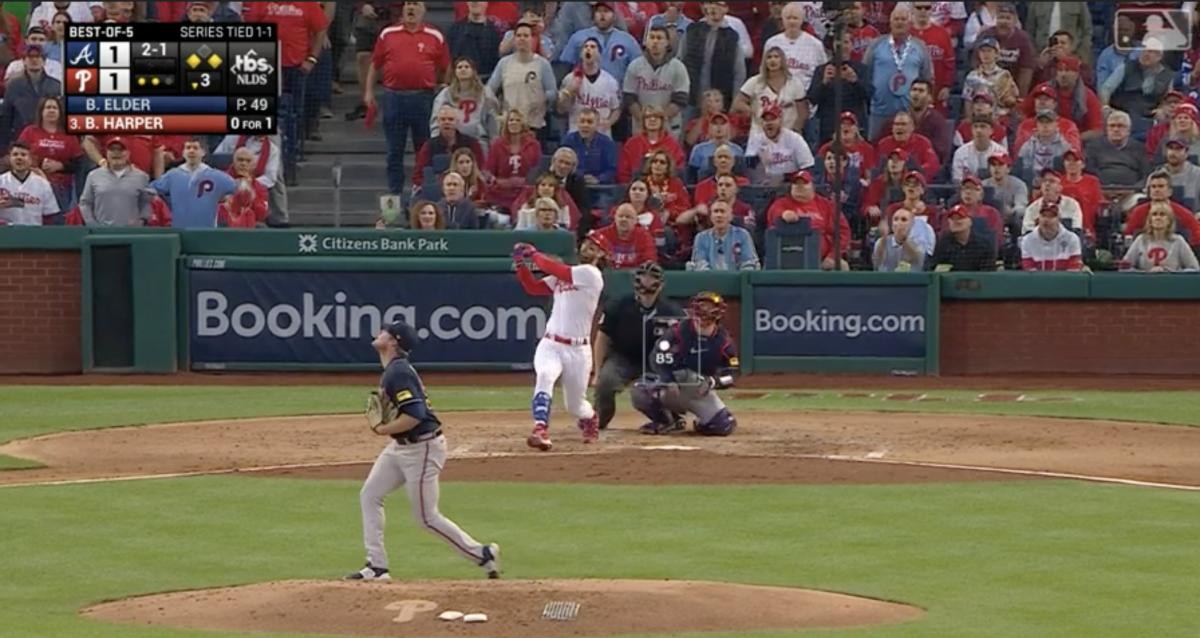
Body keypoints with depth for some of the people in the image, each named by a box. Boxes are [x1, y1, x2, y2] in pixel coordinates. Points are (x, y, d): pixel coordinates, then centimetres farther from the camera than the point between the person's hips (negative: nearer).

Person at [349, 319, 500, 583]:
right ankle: (377, 567, 11)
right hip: (400, 446, 11)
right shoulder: (392, 370, 10)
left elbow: (414, 415, -30)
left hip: (421, 448, -11)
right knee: (369, 495, 8)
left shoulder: (399, 373, -22)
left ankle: (482, 554, 10)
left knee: (427, 517, -2)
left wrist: (383, 430, -18)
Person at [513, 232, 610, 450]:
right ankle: (540, 431, -39)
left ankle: (591, 422, 43)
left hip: (577, 350, -3)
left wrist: (534, 255, -7)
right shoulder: (564, 275, 13)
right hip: (550, 345, 3)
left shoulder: (591, 274, -8)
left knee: (575, 406, 8)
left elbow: (557, 271, -18)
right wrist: (521, 264, -1)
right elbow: (533, 287, 12)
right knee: (545, 377, -30)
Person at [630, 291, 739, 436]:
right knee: (640, 391, -29)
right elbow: (658, 360, -20)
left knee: (724, 426, -22)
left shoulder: (723, 341, -10)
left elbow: (729, 376, -8)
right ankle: (665, 421, 1)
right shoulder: (680, 331, -15)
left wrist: (711, 382, -29)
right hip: (674, 387, -1)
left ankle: (703, 424, 16)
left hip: (701, 391, 1)